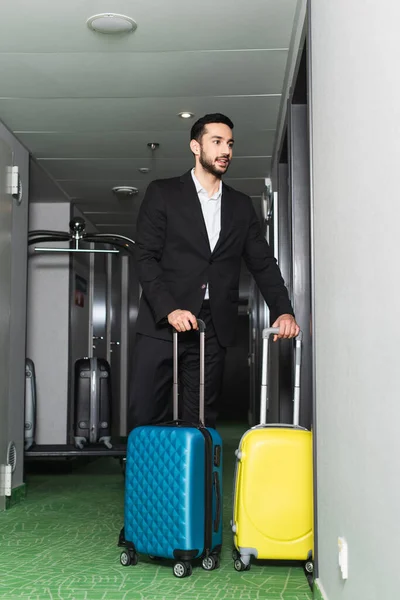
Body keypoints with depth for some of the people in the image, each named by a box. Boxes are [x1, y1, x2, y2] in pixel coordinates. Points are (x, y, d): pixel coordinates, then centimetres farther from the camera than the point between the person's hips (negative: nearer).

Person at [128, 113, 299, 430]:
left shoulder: (241, 205, 16)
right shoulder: (162, 193, 5)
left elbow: (263, 263, 12)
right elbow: (146, 258, -3)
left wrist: (283, 310, -4)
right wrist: (169, 309, -17)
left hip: (213, 330, 3)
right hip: (162, 324, -3)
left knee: (201, 422, 4)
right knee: (144, 417, -4)